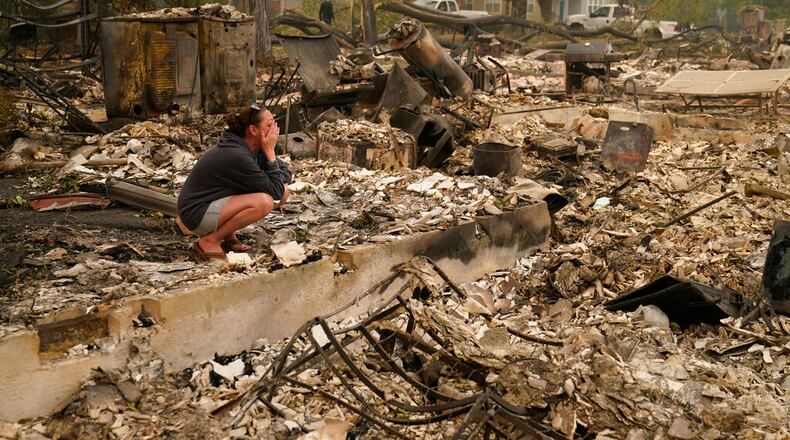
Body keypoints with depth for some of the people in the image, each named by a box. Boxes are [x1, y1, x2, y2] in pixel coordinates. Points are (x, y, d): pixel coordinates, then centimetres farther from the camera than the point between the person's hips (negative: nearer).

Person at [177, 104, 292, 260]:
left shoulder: (253, 150, -1)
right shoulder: (237, 156, -27)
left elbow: (287, 175, 5)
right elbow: (275, 191, -23)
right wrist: (270, 153, -20)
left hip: (214, 205, 9)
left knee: (284, 193, 0)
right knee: (264, 202, -30)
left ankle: (228, 233, 7)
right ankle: (210, 240, -13)